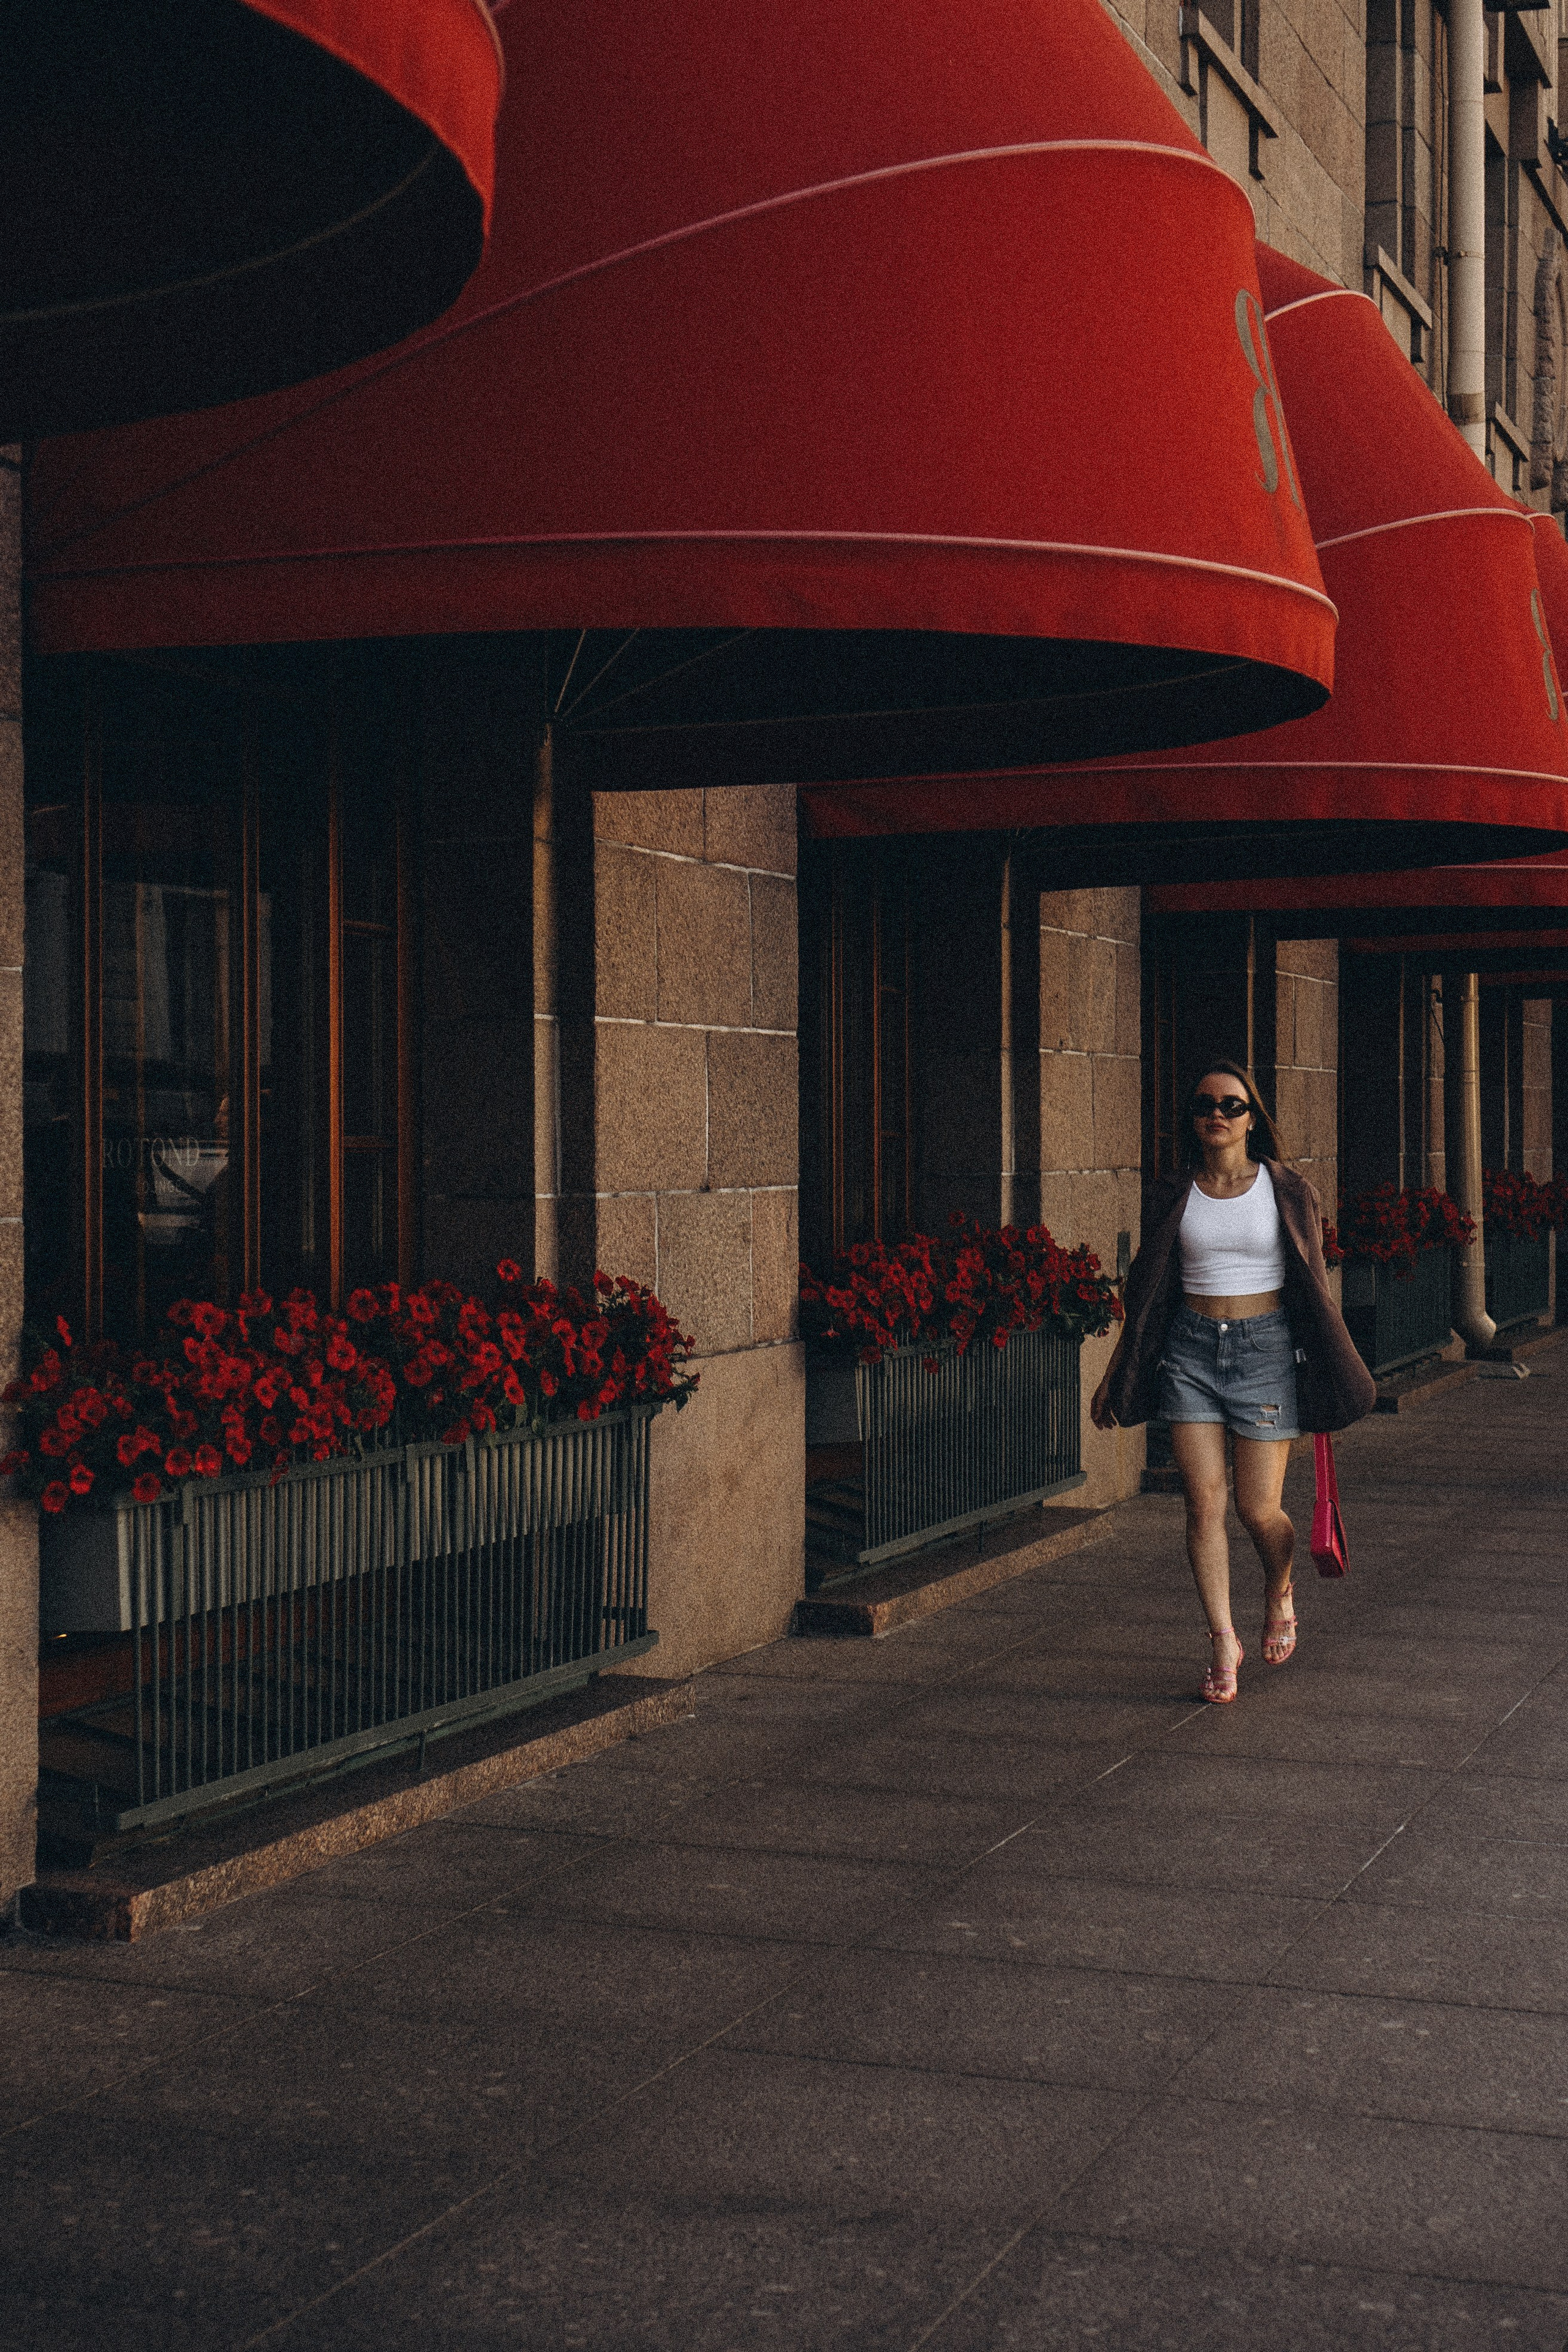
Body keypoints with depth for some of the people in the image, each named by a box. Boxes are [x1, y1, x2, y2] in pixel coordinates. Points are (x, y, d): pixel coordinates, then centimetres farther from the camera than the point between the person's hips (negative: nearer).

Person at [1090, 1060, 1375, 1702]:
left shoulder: (1287, 1191, -1)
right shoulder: (1174, 1197, 5)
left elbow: (1312, 1286, 3)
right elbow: (1146, 1295, 11)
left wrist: (1332, 1377, 1)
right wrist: (1114, 1377, 11)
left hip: (1266, 1347, -2)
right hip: (1192, 1350, 2)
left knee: (1258, 1510, -2)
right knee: (1203, 1504, -4)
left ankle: (1280, 1591, 31)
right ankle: (1224, 1643, 8)